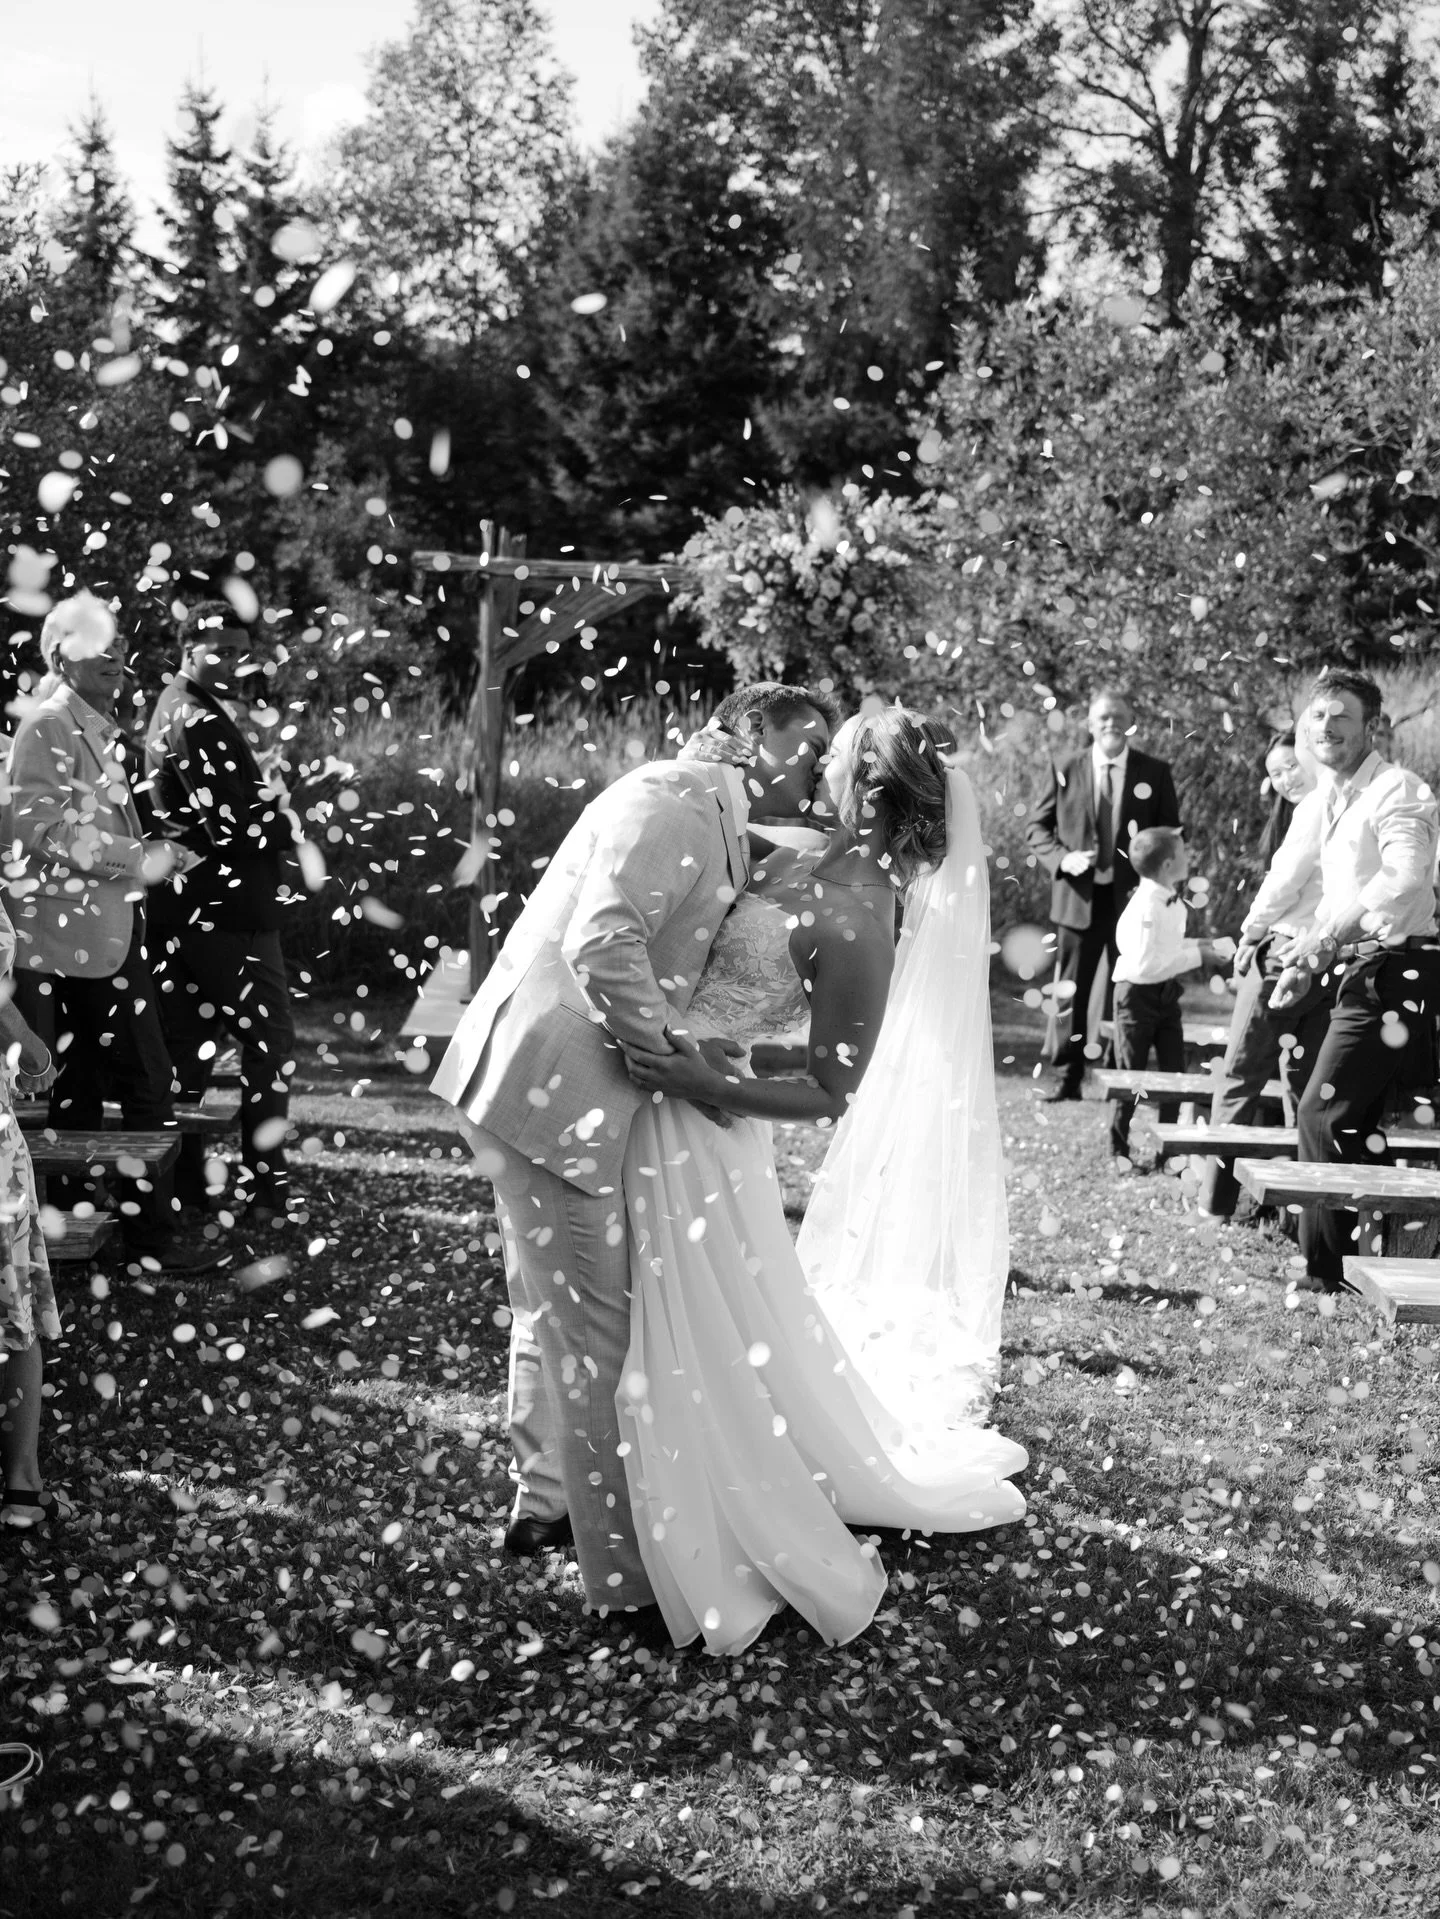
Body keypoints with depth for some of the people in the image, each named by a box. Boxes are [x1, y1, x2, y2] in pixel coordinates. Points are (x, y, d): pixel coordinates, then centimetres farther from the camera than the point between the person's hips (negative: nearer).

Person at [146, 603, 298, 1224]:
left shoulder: (173, 708, 16)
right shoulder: (199, 720, -17)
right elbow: (232, 824, -22)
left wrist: (268, 806, 0)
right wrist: (289, 826, -5)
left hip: (179, 910, 10)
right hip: (226, 911, -10)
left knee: (186, 1049, 13)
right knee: (271, 1044, -1)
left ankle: (181, 1184, 20)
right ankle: (262, 1189, 4)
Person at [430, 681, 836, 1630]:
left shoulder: (720, 833, 17)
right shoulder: (675, 799, -15)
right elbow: (602, 945, -26)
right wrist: (670, 1048, -18)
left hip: (559, 1089, 10)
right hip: (549, 1089, -10)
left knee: (558, 1306, 23)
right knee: (597, 1324, -2)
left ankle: (545, 1501, 41)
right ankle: (631, 1571, 8)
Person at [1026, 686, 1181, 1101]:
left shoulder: (1155, 774, 3)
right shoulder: (1065, 772, 4)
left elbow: (1171, 835, 6)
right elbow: (1037, 826, 7)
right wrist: (1063, 858, -11)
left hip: (1132, 896, 0)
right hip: (1079, 896, 0)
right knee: (1071, 989, 4)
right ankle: (1068, 1076, 12)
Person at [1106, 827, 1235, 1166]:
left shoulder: (1174, 902, 4)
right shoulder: (1145, 908, -24)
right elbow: (1147, 966, -27)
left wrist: (1198, 946, 0)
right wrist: (1196, 956, -22)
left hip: (1167, 992, 8)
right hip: (1138, 994, -8)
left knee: (1174, 1070, 8)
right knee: (1130, 1074, 3)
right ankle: (1118, 1150, 16)